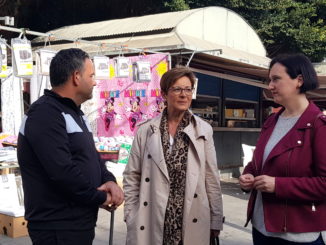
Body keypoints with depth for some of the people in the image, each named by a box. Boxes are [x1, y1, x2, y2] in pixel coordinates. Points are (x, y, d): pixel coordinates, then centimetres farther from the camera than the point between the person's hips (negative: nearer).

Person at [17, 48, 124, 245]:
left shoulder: (75, 112, 14)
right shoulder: (45, 114, -19)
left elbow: (91, 156, 17)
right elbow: (63, 172, -27)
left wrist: (109, 181, -4)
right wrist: (101, 198, -14)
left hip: (79, 223, 9)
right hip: (57, 229, -9)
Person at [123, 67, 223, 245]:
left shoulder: (204, 130, 1)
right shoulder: (145, 131, 0)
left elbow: (211, 178, 3)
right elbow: (131, 177, 4)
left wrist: (216, 220, 4)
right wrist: (131, 219, 0)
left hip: (192, 223, 0)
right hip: (151, 223, 0)